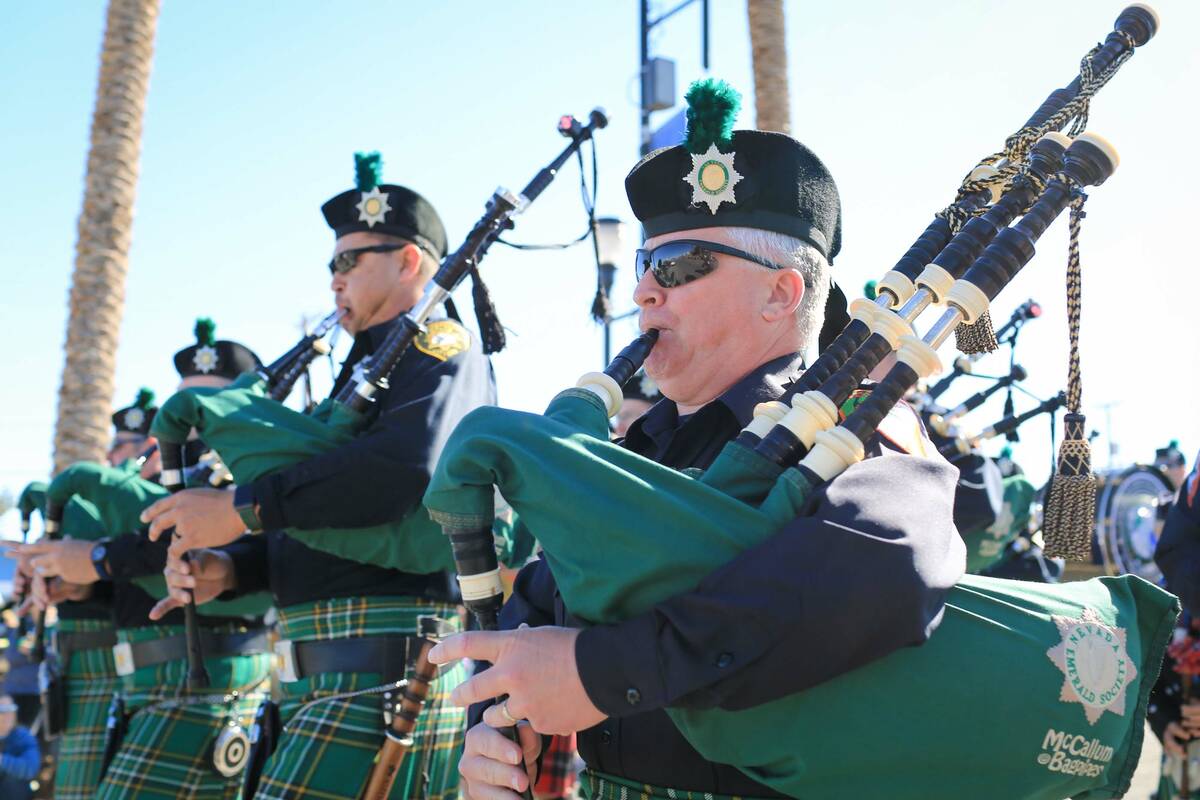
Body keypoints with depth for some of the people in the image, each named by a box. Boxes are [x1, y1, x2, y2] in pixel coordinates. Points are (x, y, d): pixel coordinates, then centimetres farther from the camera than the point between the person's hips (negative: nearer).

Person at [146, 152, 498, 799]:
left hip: (386, 664, -9)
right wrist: (233, 570, 6)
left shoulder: (441, 348, -4)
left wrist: (243, 507, -20)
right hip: (325, 670, 9)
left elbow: (409, 466, -26)